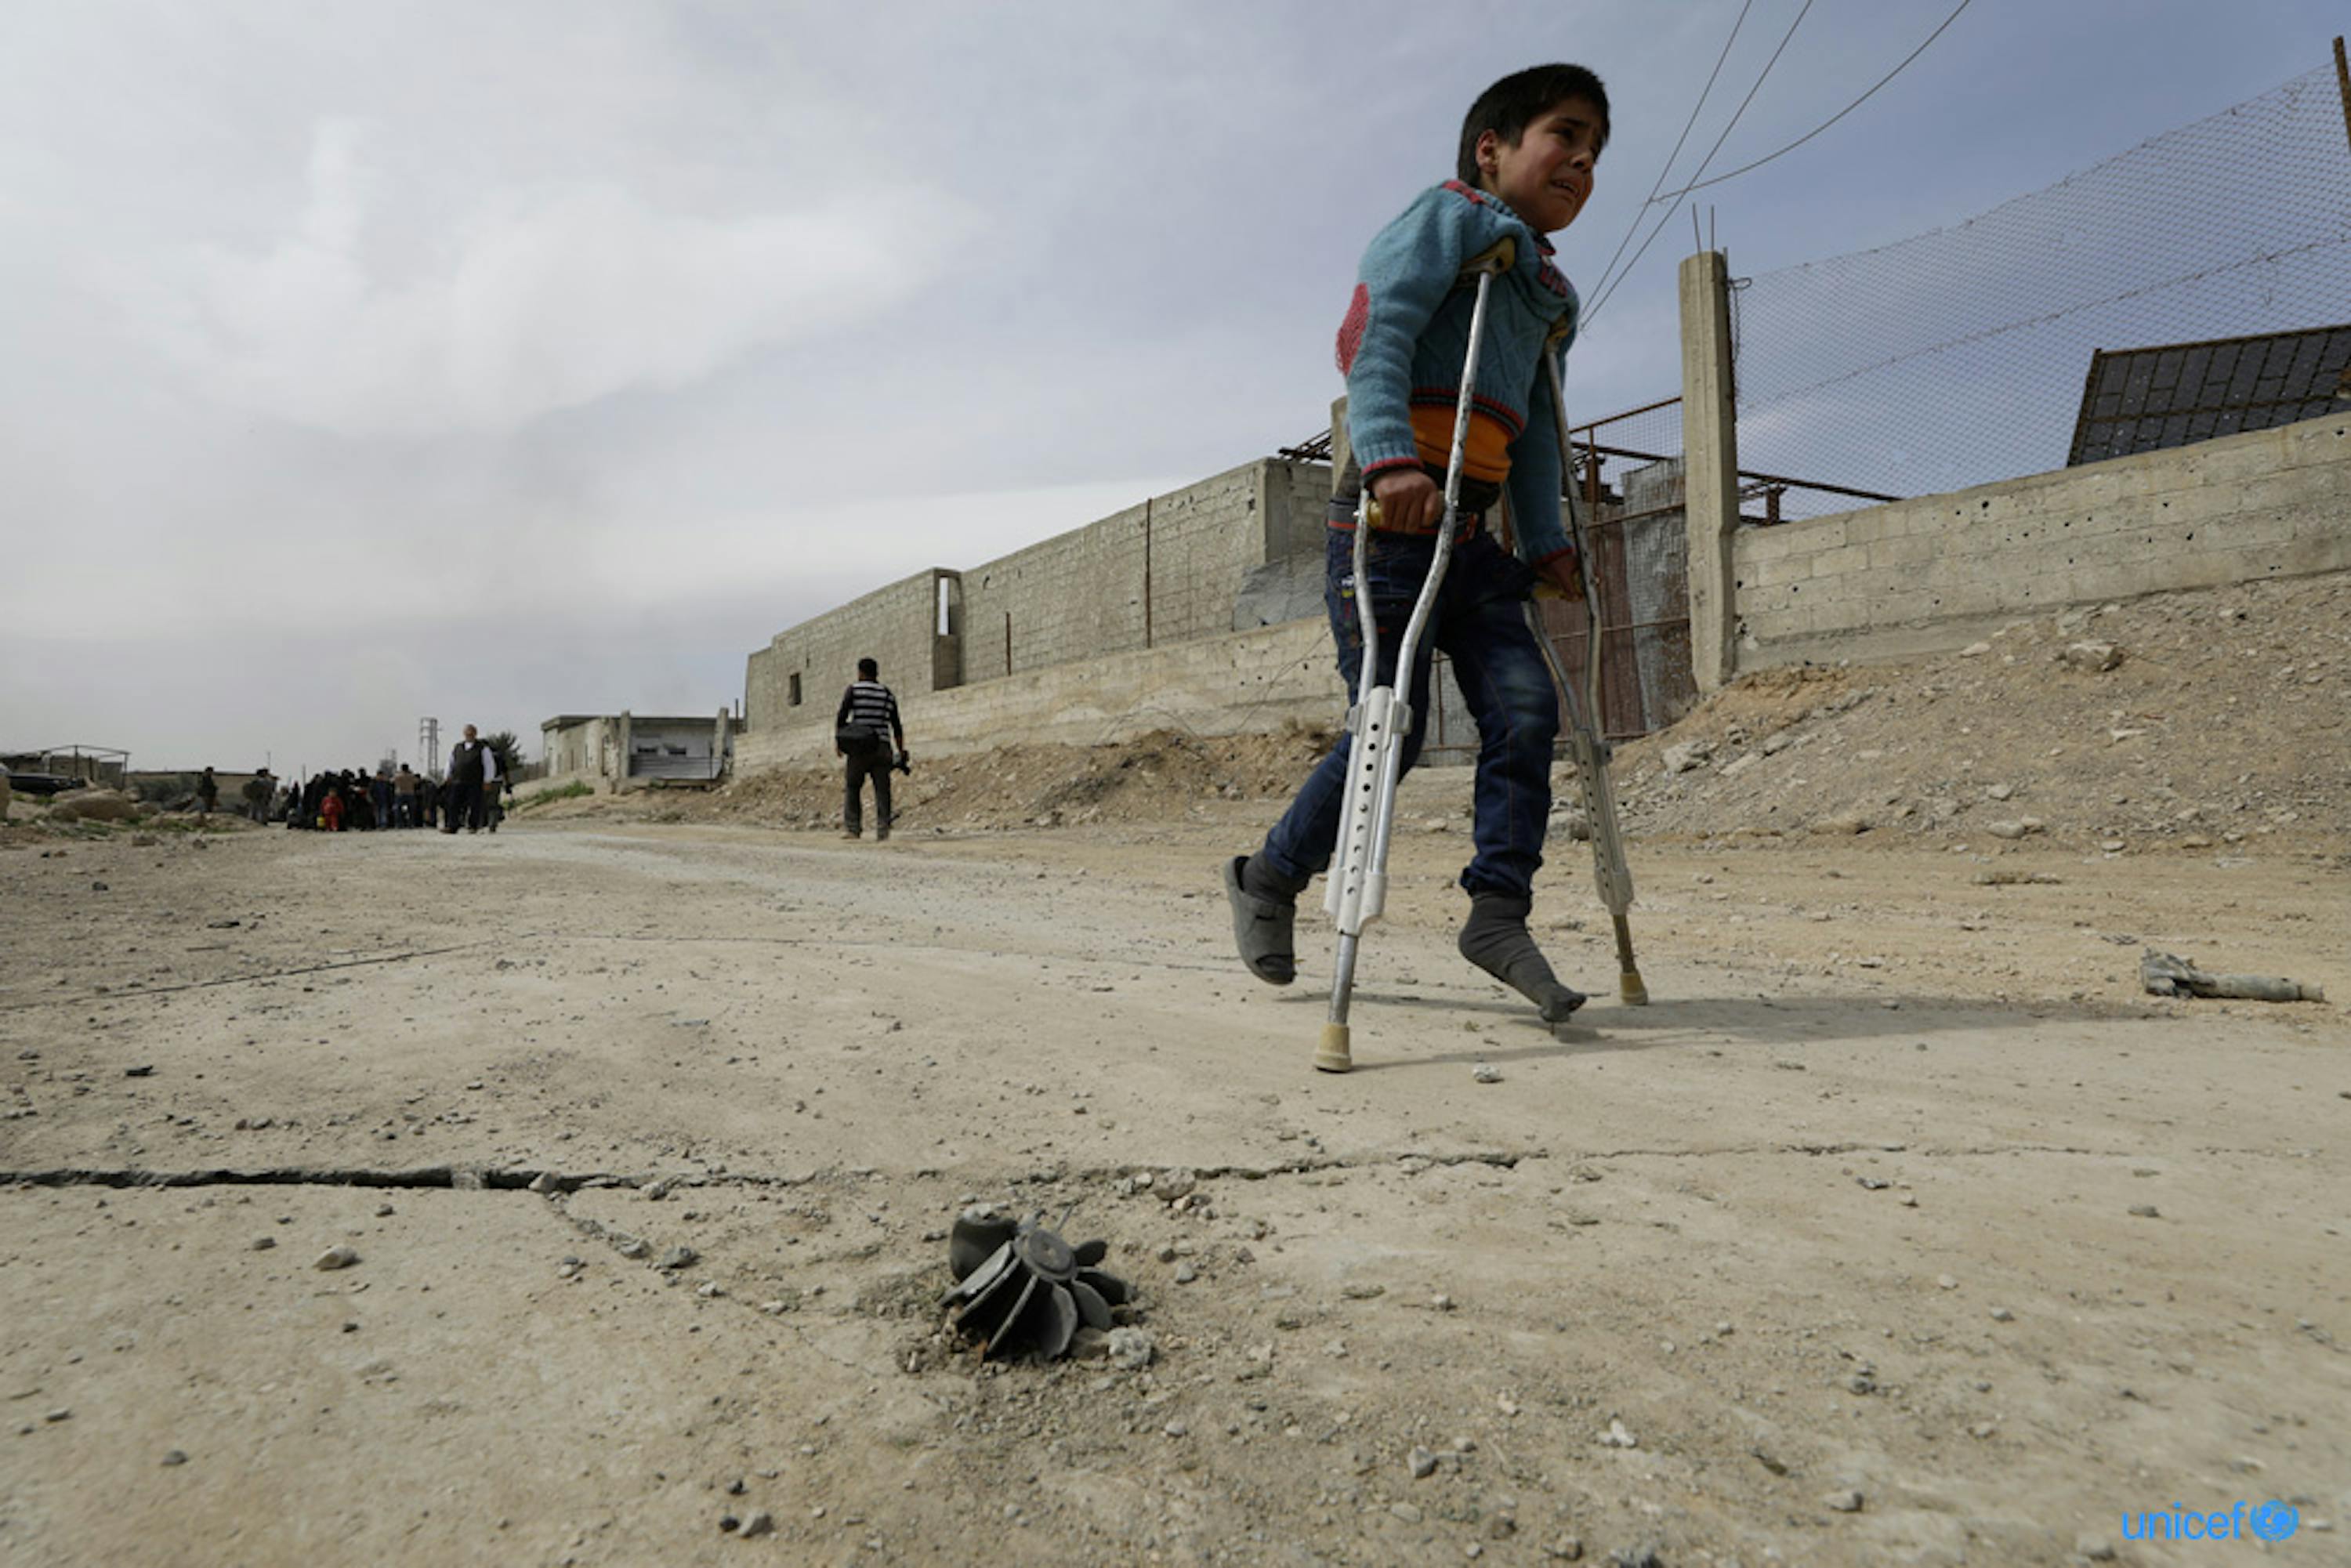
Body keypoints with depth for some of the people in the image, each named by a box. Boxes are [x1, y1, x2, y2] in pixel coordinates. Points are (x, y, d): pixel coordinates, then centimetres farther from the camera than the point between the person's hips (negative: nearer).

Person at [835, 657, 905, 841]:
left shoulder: (854, 689, 3)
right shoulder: (888, 694, 14)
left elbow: (841, 716, -8)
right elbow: (897, 727, 14)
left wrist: (837, 740, -4)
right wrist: (901, 752, 19)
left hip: (860, 748, -3)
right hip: (882, 747, 3)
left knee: (853, 787, 8)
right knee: (882, 790, 1)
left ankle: (852, 827, 1)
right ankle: (883, 830, -7)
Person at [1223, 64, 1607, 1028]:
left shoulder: (1547, 295, 27)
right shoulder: (1449, 217, 3)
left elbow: (1532, 433, 26)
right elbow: (1380, 341, -13)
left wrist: (1545, 543, 14)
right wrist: (1391, 458, -30)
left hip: (1474, 531, 8)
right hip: (1391, 514, -8)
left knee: (1524, 707, -8)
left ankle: (1497, 911, -4)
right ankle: (1268, 878, 11)